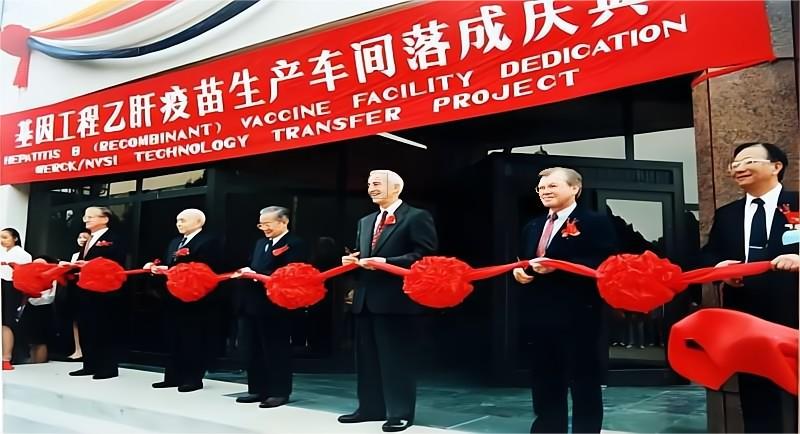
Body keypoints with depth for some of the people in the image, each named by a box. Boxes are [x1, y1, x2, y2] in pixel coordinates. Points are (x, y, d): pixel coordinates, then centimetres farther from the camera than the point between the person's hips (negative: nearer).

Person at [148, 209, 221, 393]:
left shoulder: (209, 241, -10)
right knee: (174, 339, 13)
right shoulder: (175, 242, 19)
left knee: (194, 340, 0)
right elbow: (167, 265, 17)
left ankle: (194, 379, 8)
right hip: (174, 297, 9)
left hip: (196, 299, -9)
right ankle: (173, 377, 22)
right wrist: (156, 267, -5)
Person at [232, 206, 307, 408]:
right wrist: (246, 272, -1)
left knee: (276, 350, 1)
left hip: (275, 306, -9)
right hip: (252, 304, 9)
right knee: (253, 350, 13)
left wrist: (258, 275, -22)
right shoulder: (260, 243, 20)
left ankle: (279, 392, 11)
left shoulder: (294, 244, -9)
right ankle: (257, 389, 24)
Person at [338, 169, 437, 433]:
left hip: (396, 298, -8)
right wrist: (353, 260, 2)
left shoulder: (417, 217, -5)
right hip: (366, 299, 8)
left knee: (397, 358, -1)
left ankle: (400, 413, 9)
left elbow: (425, 255, -14)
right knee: (367, 357, 13)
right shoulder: (365, 221, 20)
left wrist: (386, 262, -20)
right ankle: (371, 408, 25)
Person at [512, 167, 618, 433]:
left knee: (584, 386, 5)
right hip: (540, 317, 7)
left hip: (579, 317, -6)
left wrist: (558, 266, -23)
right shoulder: (532, 228, 18)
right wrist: (518, 271, 0)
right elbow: (523, 261, 24)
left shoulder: (596, 223, -5)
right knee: (544, 386, 14)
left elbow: (604, 264, -16)